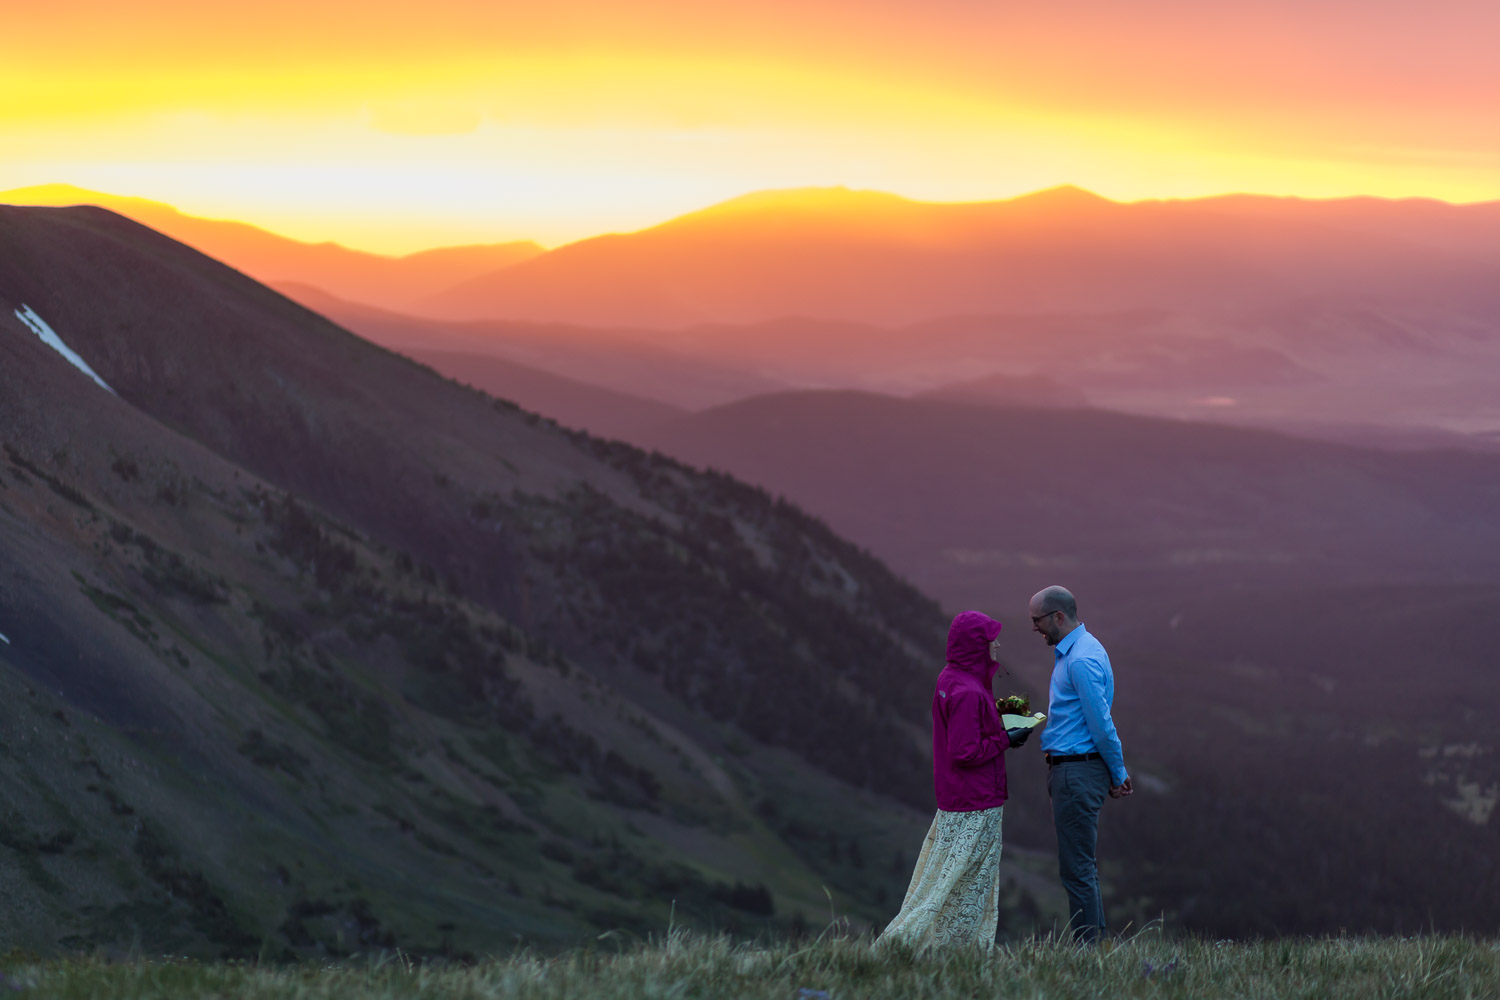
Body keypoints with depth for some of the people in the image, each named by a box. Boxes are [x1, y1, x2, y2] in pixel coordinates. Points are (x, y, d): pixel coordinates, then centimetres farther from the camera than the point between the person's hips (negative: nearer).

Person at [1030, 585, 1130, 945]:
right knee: (1083, 864, 14)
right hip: (1074, 768, 11)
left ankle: (1086, 946, -5)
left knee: (1076, 868, -8)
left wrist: (1118, 775, -9)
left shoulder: (1081, 660, -19)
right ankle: (1094, 938, 20)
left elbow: (1101, 725, -19)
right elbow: (1098, 722, 20)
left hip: (1078, 772, -11)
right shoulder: (1076, 650, 16)